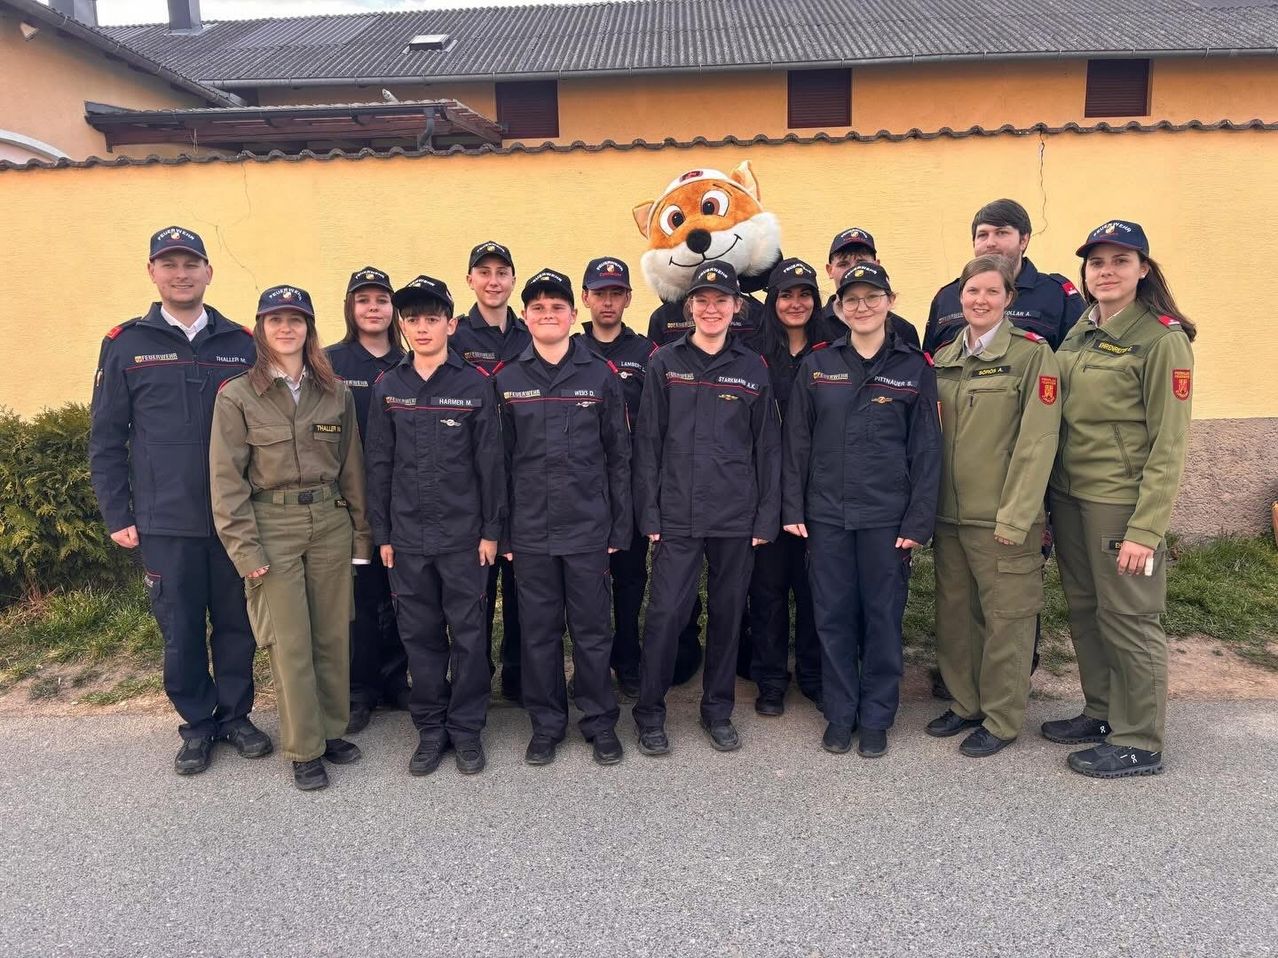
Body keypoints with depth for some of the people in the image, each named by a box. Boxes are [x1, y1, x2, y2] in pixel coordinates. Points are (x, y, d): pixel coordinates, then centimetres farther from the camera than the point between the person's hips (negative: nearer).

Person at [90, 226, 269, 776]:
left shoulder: (242, 343, 5)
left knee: (236, 622, 9)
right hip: (165, 524, -1)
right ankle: (197, 722, 26)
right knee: (180, 629, 8)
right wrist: (117, 516, 0)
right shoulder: (126, 345, 2)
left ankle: (235, 714, 27)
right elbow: (106, 439, 4)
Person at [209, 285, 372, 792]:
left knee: (333, 635, 9)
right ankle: (304, 750, 15)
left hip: (330, 523, 3)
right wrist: (245, 548, -10)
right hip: (271, 525, -3)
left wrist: (361, 532, 8)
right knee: (290, 642, 1)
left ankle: (332, 730, 27)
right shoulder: (236, 396, -2)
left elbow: (352, 468, 10)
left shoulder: (337, 393, 6)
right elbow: (227, 479, -4)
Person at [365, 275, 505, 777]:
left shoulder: (475, 384, -3)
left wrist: (491, 530, -4)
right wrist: (381, 534, 4)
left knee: (468, 634, 6)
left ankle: (466, 729, 21)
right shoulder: (387, 388, 5)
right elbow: (378, 465, 6)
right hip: (407, 537, 2)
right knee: (420, 635, 11)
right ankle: (430, 729, 25)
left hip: (464, 536, -2)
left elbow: (490, 462, -2)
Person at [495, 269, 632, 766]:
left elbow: (618, 457, 3)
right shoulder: (506, 380, 4)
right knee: (538, 631, 10)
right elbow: (498, 460, 5)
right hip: (530, 531, 1)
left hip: (588, 527, -1)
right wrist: (501, 531, 2)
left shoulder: (601, 375, 2)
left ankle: (600, 721, 24)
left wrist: (619, 527, 0)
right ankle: (546, 722, 25)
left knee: (592, 630, 7)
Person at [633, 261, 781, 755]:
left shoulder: (753, 368, 6)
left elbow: (767, 448, 7)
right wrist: (649, 513, -4)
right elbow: (647, 441, 1)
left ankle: (718, 710, 27)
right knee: (666, 613, -2)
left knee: (728, 613, 10)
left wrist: (766, 517, 2)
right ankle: (649, 713, 16)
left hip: (736, 516, 2)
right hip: (676, 515, -1)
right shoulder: (665, 362, 3)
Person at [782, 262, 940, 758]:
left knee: (883, 617, 7)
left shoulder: (915, 368, 1)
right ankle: (839, 713, 24)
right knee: (833, 617, 8)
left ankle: (876, 718, 23)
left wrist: (918, 520, -6)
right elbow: (797, 441, 4)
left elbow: (926, 451, 0)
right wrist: (792, 508, -1)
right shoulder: (817, 365, 4)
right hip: (826, 514, 1)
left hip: (887, 516, -1)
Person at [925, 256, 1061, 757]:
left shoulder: (1032, 354, -8)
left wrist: (1014, 518, -17)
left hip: (1003, 519, -5)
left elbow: (1037, 441, -13)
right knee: (954, 614, 14)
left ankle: (1001, 719, 21)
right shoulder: (944, 357, 9)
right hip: (949, 515, 6)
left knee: (1006, 619, 5)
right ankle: (965, 704, 31)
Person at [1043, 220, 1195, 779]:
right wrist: (1051, 496, 9)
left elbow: (1168, 445, -14)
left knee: (1127, 618, 3)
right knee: (1083, 611, 16)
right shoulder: (1079, 334, 10)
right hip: (1069, 497, 7)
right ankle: (1101, 713, 34)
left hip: (1121, 502, -7)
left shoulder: (1162, 339, -11)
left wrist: (1146, 529, -18)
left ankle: (1139, 742, 19)